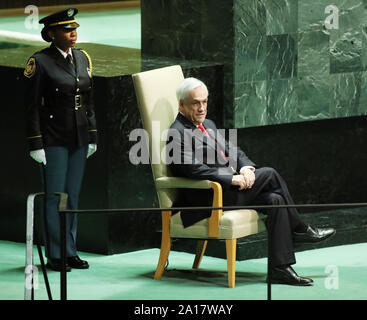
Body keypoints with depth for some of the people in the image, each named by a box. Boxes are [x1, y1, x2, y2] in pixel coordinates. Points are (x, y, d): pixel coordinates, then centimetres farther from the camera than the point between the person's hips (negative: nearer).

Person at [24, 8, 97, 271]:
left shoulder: (82, 58, 8)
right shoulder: (40, 62, -10)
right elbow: (32, 106, -9)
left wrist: (92, 137, 11)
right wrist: (35, 145, -13)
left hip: (79, 139, 6)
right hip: (54, 139, -6)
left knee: (73, 195, 10)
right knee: (55, 196, -1)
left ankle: (70, 252, 17)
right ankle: (55, 256, 7)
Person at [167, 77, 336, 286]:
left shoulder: (209, 125, 22)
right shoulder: (177, 134, -9)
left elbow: (233, 151, 19)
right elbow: (193, 170, -20)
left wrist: (246, 167, -4)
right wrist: (233, 179, -22)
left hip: (230, 190, 9)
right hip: (207, 201, -9)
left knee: (275, 200, -14)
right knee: (270, 174, -15)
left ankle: (281, 268, -14)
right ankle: (300, 230, -3)